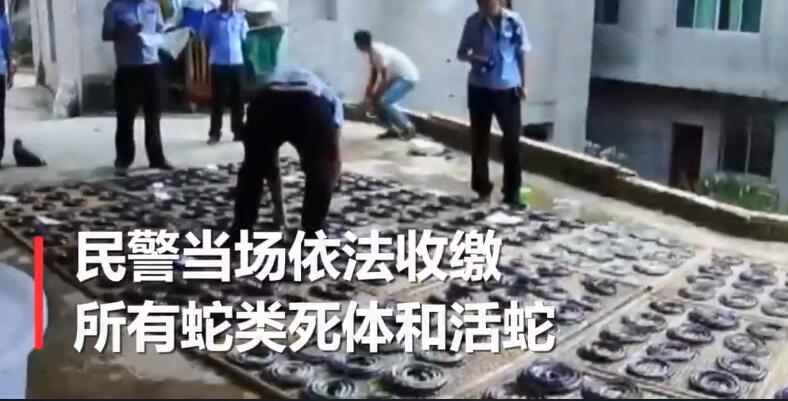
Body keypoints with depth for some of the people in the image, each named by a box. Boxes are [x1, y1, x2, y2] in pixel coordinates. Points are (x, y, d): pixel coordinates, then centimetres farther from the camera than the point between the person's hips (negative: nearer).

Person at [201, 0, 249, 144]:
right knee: (217, 100, 1)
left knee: (237, 100, 7)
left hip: (237, 63, 2)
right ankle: (214, 133, 8)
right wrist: (212, 54, 2)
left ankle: (239, 132, 17)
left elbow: (244, 38, 11)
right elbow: (205, 39, 8)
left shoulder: (240, 16, 5)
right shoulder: (211, 17, 1)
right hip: (218, 64, -1)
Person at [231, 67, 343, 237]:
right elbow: (333, 156, 31)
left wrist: (278, 204, 53)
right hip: (312, 106, -2)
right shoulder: (329, 98, 39)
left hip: (266, 102, 2)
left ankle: (240, 232, 31)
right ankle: (312, 235, 26)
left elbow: (270, 160, 46)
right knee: (319, 173, 23)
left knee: (252, 170, 25)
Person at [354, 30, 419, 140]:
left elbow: (385, 80, -27)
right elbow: (373, 76, 10)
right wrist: (368, 95, 3)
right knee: (378, 101, 4)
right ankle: (392, 130, 13)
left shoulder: (379, 53, -27)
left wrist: (374, 97, -20)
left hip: (408, 77, -10)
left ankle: (408, 128, -7)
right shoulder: (372, 53, 2)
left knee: (384, 102, -20)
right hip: (396, 76, 10)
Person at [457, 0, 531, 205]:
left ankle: (512, 191, 12)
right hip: (480, 88, 1)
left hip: (508, 88, -1)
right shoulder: (473, 22, -4)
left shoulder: (514, 21, -5)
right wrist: (472, 57, -19)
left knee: (512, 140, 2)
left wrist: (522, 83, 2)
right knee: (480, 139, 7)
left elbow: (521, 54, 3)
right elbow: (461, 52, 3)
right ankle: (482, 188, 19)